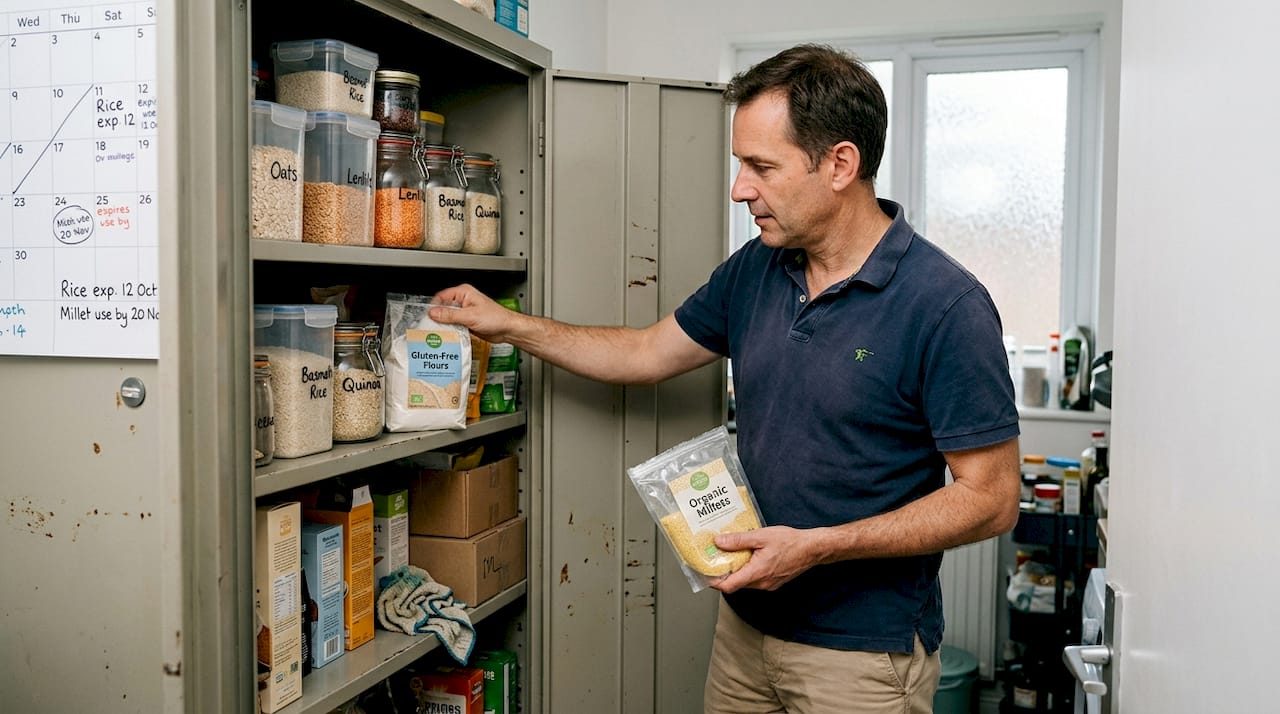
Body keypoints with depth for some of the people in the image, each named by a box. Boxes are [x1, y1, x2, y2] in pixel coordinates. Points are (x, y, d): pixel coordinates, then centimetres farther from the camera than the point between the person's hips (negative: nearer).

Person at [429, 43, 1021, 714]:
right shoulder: (755, 268, 0)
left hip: (863, 652, -6)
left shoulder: (946, 304, -20)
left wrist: (816, 546, -22)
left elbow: (991, 499, -18)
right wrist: (507, 323, 10)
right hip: (746, 621, 6)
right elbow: (647, 352, 13)